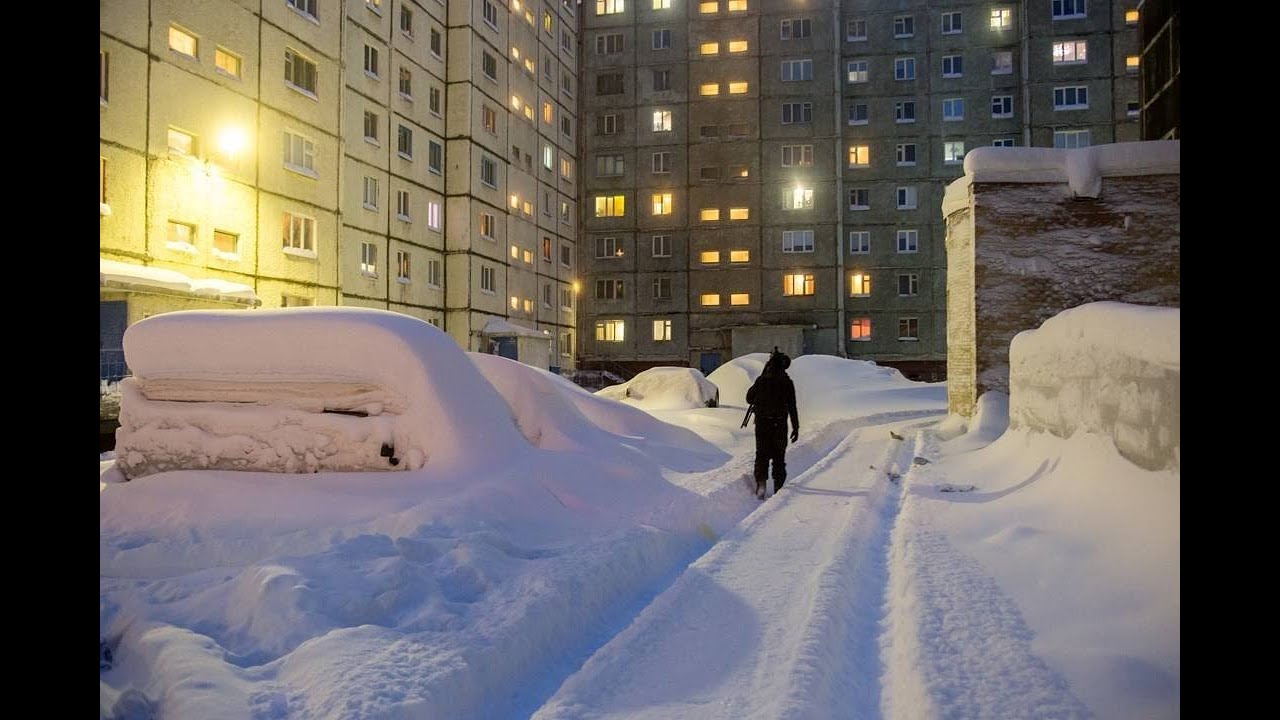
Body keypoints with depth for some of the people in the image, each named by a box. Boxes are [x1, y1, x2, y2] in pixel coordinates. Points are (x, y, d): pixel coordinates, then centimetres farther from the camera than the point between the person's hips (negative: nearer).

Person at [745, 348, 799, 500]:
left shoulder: (761, 380, -5)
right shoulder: (787, 382, -7)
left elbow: (749, 399, 5)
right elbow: (792, 407, -7)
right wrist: (796, 427, -1)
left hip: (762, 424, 0)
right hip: (780, 425, 0)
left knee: (761, 454, 7)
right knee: (779, 456, 13)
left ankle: (760, 483, -9)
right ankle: (778, 486, 16)